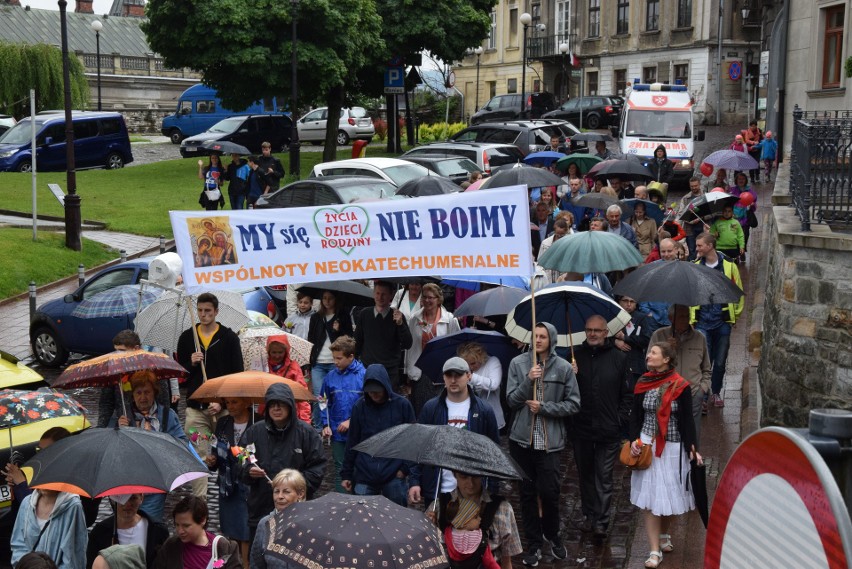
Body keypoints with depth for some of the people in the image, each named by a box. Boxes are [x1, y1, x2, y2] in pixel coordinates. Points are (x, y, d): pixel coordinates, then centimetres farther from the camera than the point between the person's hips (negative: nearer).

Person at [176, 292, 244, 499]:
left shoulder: (229, 337, 3)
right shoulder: (187, 337, 10)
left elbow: (237, 375, 0)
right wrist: (191, 363, -8)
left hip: (223, 409, -2)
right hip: (195, 408, 2)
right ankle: (199, 500, 3)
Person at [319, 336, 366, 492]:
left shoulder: (363, 375, -10)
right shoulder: (331, 377, 2)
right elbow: (324, 403, 8)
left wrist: (351, 421, -12)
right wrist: (325, 425, -3)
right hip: (337, 433, 3)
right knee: (339, 469, 11)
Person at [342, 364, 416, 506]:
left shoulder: (402, 405, -3)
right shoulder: (360, 406, 1)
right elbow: (352, 442, 7)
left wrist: (406, 467, -3)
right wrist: (346, 474, 8)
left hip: (394, 476, -1)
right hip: (364, 475, 1)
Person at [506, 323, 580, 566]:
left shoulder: (563, 368, -2)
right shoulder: (518, 364, 1)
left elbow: (573, 404, 0)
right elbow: (512, 400, -1)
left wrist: (544, 407, -11)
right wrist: (528, 381, -17)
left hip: (550, 439, -1)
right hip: (522, 438, 1)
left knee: (549, 492, -3)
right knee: (527, 492, 7)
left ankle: (553, 536, 24)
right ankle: (534, 543, 20)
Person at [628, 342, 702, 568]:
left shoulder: (681, 387, -8)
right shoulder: (643, 385, 2)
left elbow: (687, 421, -5)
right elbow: (635, 416, 8)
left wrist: (693, 448, -11)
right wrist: (634, 441, -5)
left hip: (672, 447, -2)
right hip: (647, 446, 2)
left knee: (669, 495, 9)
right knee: (649, 498, 0)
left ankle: (663, 535, 37)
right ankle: (655, 550, 5)